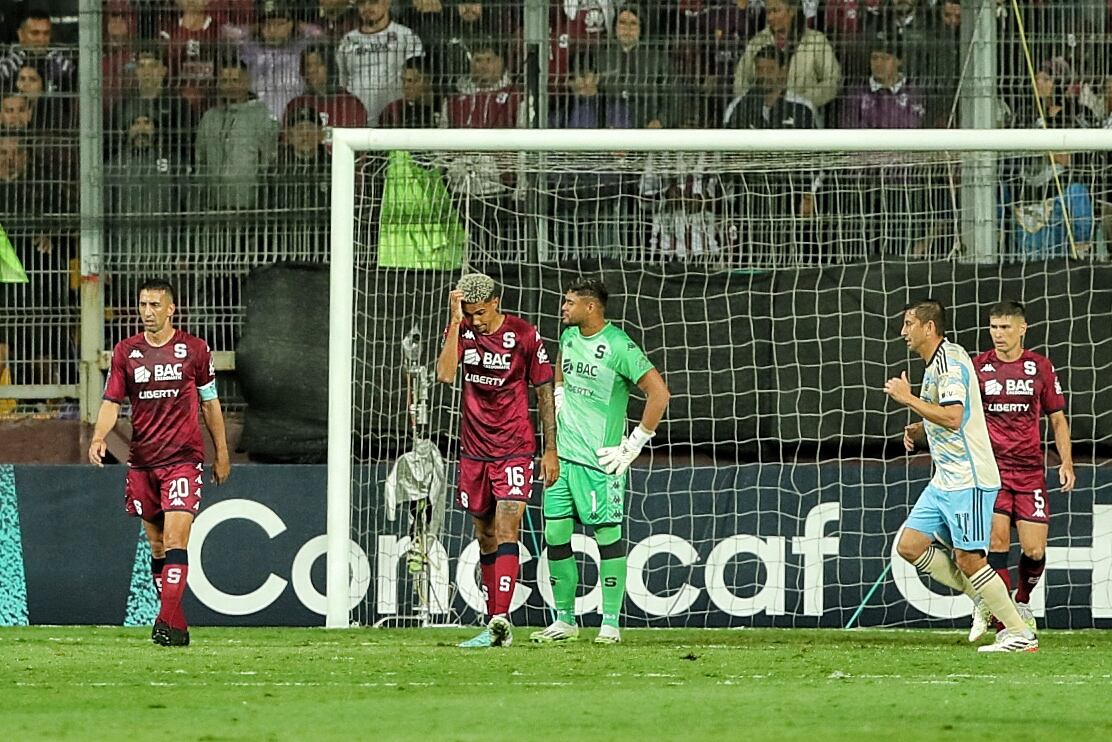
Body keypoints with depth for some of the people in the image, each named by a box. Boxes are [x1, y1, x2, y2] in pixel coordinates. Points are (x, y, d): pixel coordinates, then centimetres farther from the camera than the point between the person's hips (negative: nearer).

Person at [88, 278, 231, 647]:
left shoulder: (194, 350, 2)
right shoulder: (126, 352, 6)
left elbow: (210, 403, 10)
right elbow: (112, 402, 4)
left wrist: (222, 454, 12)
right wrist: (99, 437, -15)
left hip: (183, 459, -3)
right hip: (142, 461, 3)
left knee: (175, 542, -15)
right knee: (157, 546, 7)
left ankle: (168, 624, -21)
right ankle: (177, 625, 16)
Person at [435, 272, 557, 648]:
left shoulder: (523, 335, -7)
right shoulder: (462, 331, 1)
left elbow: (545, 392, 0)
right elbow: (445, 374, -16)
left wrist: (551, 449, -1)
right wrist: (455, 322, -20)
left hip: (514, 449, -4)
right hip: (474, 449, 4)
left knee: (505, 530, -16)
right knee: (485, 537, 8)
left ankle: (499, 621, -25)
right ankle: (498, 626, 14)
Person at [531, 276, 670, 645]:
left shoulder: (619, 347, -14)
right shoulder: (569, 336, 9)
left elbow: (658, 392, -16)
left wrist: (635, 443, -14)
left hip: (600, 460, -7)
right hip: (561, 454, 7)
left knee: (608, 536, -3)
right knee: (555, 537, 5)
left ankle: (610, 624, 2)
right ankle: (564, 621, 14)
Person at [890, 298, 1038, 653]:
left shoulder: (950, 360, -14)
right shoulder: (937, 363, 17)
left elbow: (953, 417, -27)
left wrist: (908, 398, -18)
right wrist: (918, 432, 12)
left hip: (968, 479, -10)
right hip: (945, 480, 10)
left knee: (968, 559, -10)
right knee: (909, 546, 5)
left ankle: (1021, 635, -3)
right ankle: (982, 597, 13)